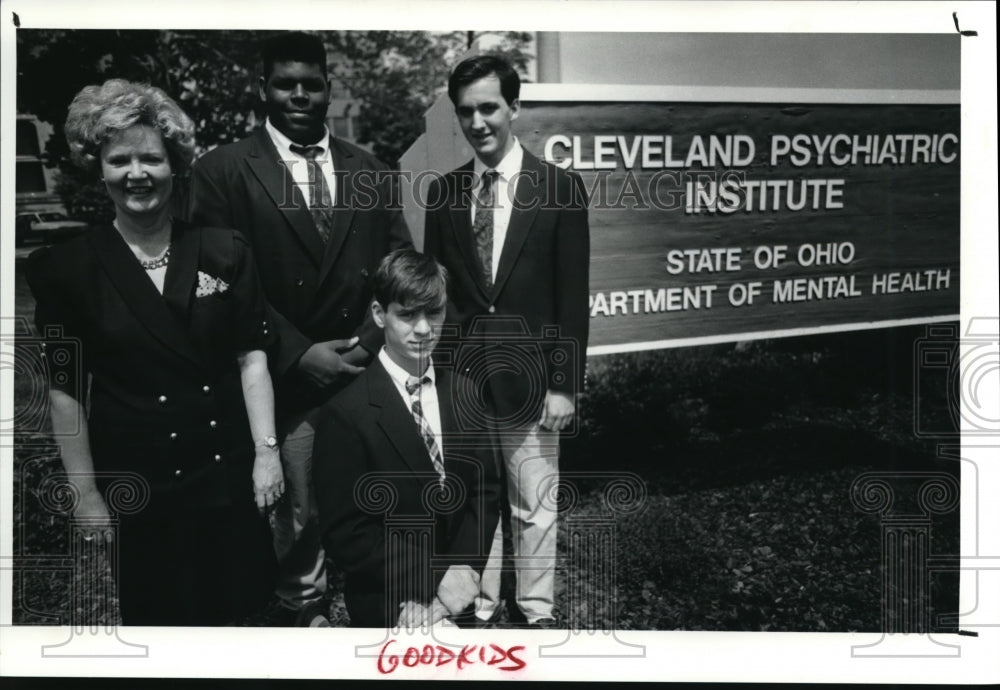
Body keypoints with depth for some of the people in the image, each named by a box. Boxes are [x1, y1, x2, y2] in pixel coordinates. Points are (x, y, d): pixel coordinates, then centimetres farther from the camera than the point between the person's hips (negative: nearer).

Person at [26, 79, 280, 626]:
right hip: (134, 483, -1)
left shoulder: (224, 252, -1)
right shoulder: (67, 268, -6)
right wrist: (85, 493, -6)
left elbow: (251, 355, -1)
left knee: (230, 607, 14)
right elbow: (65, 390, -5)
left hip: (227, 472, 2)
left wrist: (267, 452, -8)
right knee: (156, 615, 14)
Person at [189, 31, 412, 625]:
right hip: (287, 383, -3)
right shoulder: (224, 171, -1)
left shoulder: (370, 173, 11)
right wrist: (300, 354, -14)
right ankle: (304, 609, 27)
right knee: (297, 514, 5)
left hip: (369, 373, 3)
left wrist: (373, 338, -7)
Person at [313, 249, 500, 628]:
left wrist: (464, 567, -11)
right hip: (389, 603, -5)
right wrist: (433, 581, -16)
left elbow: (485, 489, 5)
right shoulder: (346, 414, -11)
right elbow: (344, 533, -11)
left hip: (459, 592, 5)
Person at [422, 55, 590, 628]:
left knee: (535, 507, 6)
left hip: (528, 376, -2)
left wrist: (564, 384, -8)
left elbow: (573, 297, -5)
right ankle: (481, 607, 25)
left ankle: (537, 612, 23)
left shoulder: (560, 188, -4)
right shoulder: (443, 193, 5)